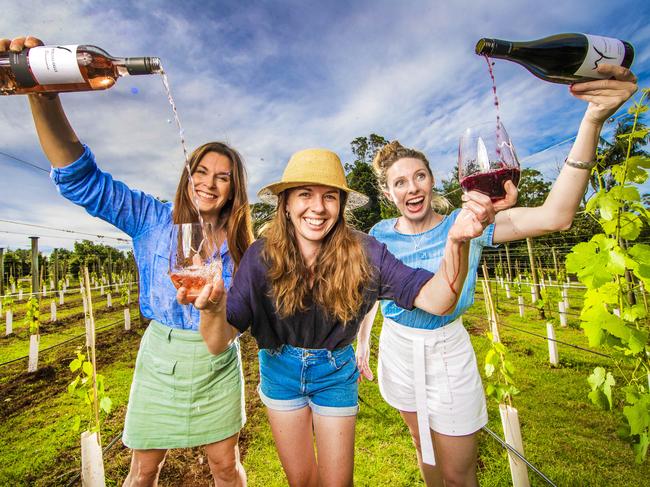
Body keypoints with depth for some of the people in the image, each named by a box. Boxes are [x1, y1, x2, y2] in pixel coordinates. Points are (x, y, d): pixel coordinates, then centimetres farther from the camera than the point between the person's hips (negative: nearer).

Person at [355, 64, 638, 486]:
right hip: (396, 347, 3)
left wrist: (592, 121, -37)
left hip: (446, 350, -2)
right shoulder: (381, 235, -6)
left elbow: (554, 217, -28)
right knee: (423, 448, 26)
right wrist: (362, 340, 7)